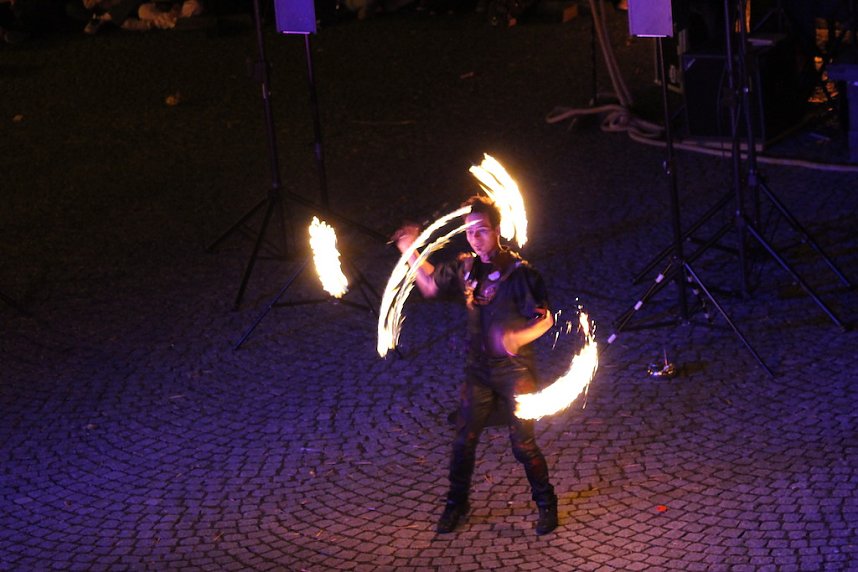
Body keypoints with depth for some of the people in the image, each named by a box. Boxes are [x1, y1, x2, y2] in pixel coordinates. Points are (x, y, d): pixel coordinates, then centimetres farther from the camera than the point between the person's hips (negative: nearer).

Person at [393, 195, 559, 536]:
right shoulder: (466, 268, 2)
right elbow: (430, 286, 18)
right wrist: (410, 252, 10)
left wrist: (517, 337, -31)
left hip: (515, 370, -5)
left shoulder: (518, 271, -16)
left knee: (523, 444, -1)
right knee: (463, 441, 9)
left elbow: (545, 319, -14)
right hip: (478, 370, 5)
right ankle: (456, 504, 26)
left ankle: (546, 504, 18)